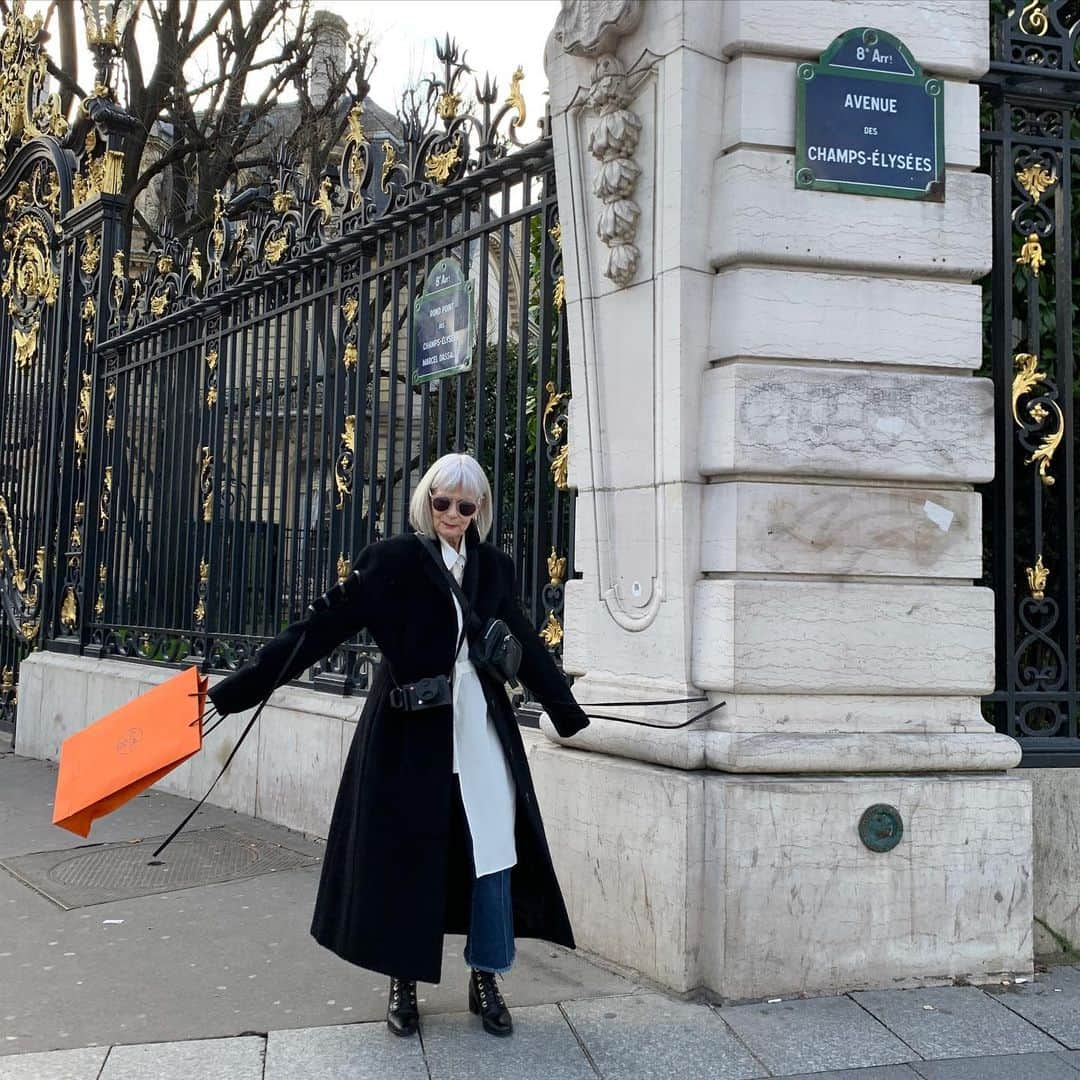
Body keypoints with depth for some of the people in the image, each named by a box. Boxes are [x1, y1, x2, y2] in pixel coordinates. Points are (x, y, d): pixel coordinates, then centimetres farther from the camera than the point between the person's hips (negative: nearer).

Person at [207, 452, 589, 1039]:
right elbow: (324, 623, -10)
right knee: (405, 855, 5)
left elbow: (526, 647, 17)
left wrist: (569, 715, 25)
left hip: (483, 733, 4)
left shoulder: (494, 568, 8)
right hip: (410, 733, -3)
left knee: (493, 854, 5)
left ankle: (486, 981, 21)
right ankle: (402, 983, 24)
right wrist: (237, 687, -16)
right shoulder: (394, 559, -6)